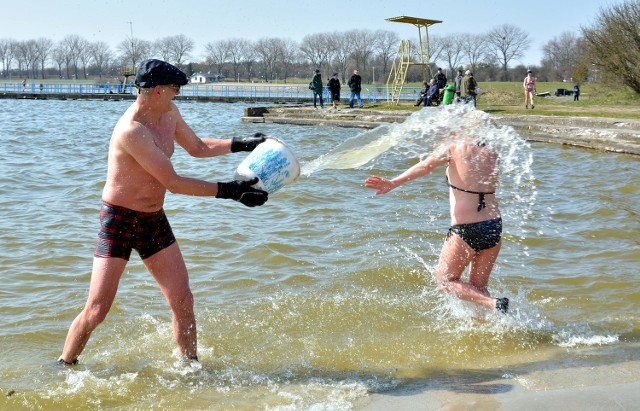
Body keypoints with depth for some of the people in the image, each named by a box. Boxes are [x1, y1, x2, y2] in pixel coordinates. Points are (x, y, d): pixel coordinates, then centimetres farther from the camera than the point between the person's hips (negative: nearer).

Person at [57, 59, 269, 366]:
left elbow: (198, 148, 20)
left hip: (154, 220, 8)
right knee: (97, 309, -6)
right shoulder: (131, 131, -26)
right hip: (119, 220, -7)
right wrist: (229, 191, -23)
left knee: (183, 301, 3)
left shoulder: (169, 113, 2)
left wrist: (242, 144, 10)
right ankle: (64, 367, 15)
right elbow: (173, 183, -25)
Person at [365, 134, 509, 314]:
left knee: (444, 280, 12)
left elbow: (425, 166, -17)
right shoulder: (492, 155, 7)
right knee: (478, 287, 20)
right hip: (494, 226, 5)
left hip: (466, 230, -5)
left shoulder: (455, 147, -6)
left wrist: (392, 183, -24)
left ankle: (494, 304, -6)